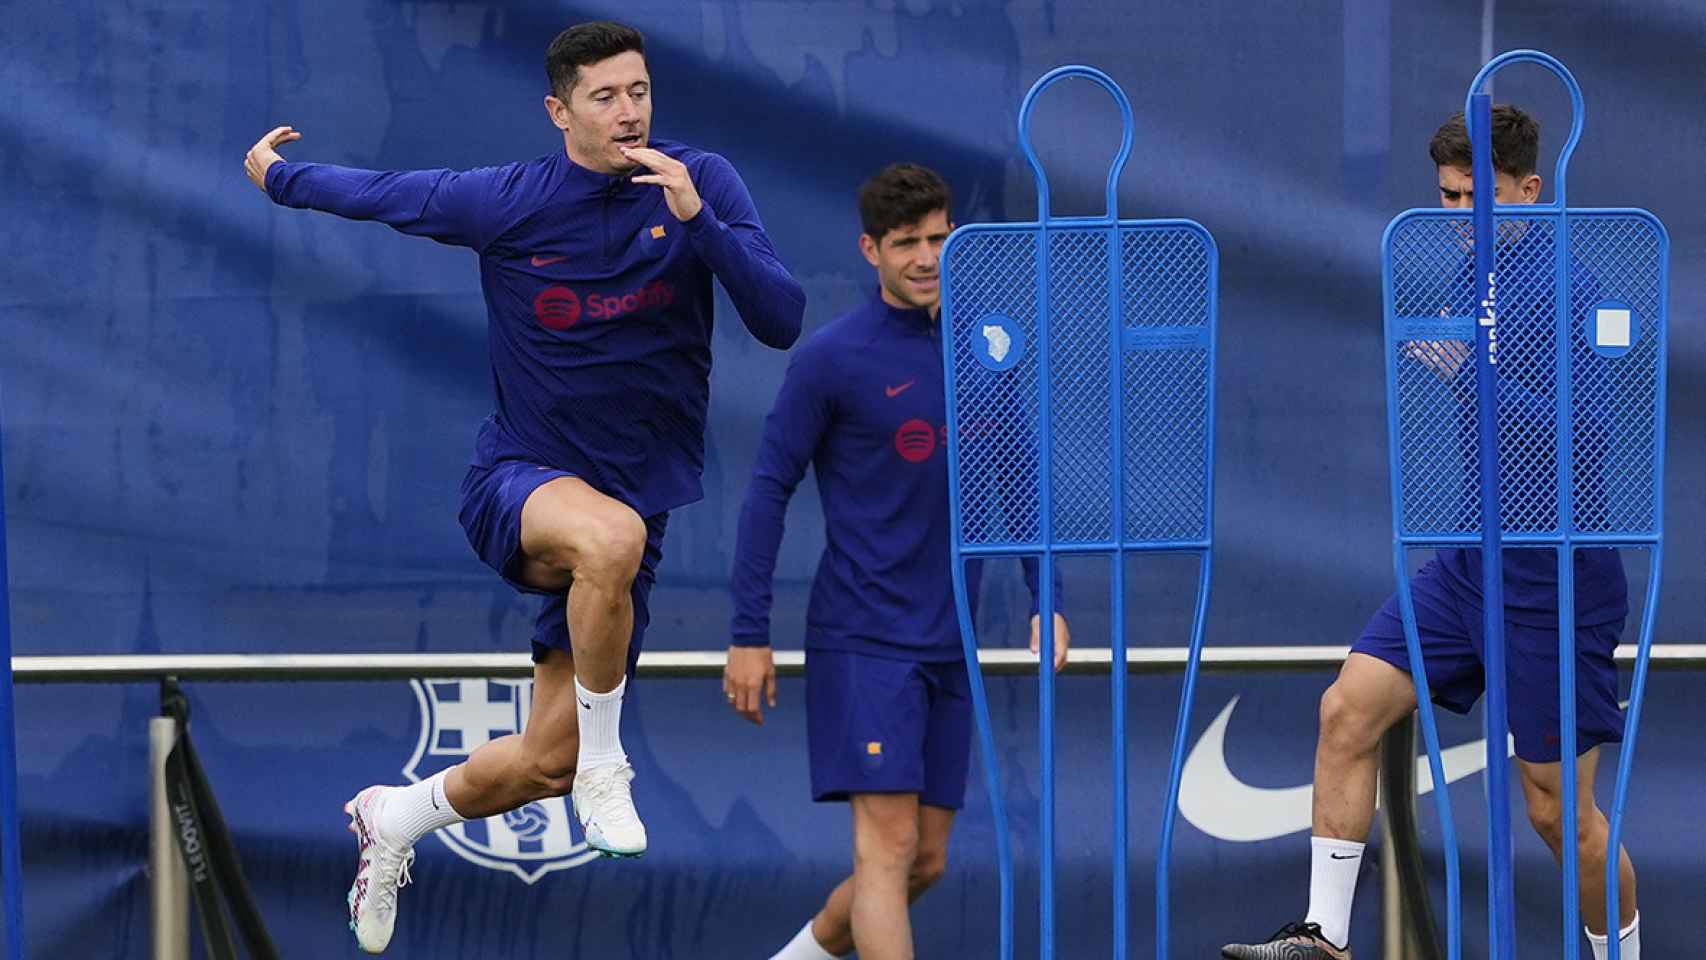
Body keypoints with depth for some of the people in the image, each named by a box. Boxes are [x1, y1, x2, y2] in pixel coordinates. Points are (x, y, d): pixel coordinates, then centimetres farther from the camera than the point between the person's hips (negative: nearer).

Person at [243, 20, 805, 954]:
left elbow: (781, 321, -16)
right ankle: (604, 763, -22)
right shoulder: (504, 201, -9)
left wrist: (697, 218, -28)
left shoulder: (702, 182, -7)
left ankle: (396, 816, 36)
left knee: (545, 764, 5)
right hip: (519, 482, -3)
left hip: (631, 506, 3)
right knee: (611, 536, -41)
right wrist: (275, 173, 17)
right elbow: (373, 192, 8)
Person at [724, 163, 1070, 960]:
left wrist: (1046, 602, 8)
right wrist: (749, 635, -8)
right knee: (889, 844, -14)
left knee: (926, 861, 8)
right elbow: (769, 487, -5)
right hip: (862, 641, -6)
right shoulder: (832, 357, -7)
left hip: (950, 647, 6)